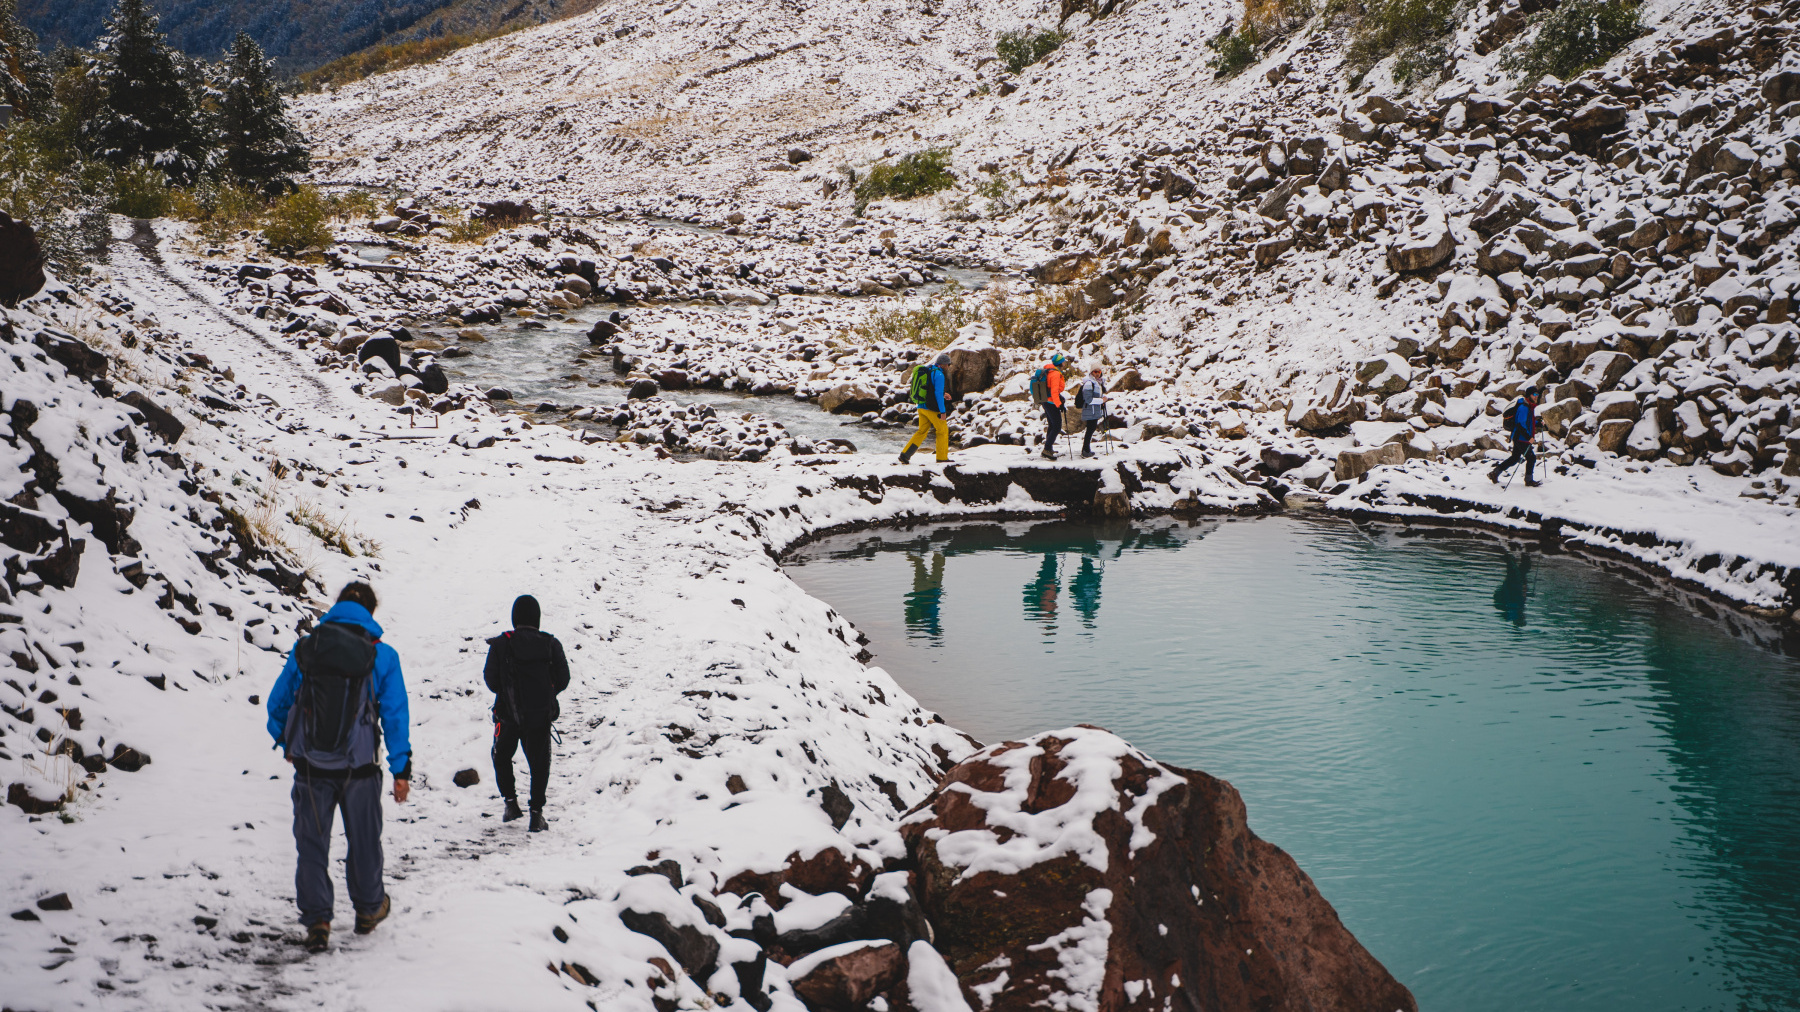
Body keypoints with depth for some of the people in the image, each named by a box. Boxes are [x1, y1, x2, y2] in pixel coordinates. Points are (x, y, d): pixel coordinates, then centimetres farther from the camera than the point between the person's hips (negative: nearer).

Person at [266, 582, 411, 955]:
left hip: (310, 767, 1)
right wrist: (401, 770, 1)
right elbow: (395, 715, -5)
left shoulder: (303, 651, -1)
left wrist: (287, 745, 27)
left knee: (312, 844, 10)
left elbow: (277, 704, 8)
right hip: (358, 769, 0)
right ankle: (368, 909, 33)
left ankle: (316, 921, 5)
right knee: (364, 841, 17)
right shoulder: (382, 656, -6)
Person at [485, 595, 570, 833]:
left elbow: (491, 680, -5)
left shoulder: (500, 645, -8)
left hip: (508, 713, 0)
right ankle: (536, 814, 4)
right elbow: (562, 680, -1)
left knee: (502, 756, 23)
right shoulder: (551, 644, -4)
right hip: (540, 715, 1)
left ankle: (511, 802, 17)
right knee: (539, 763, 9)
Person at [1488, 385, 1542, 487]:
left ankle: (1494, 473, 20)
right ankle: (1529, 481, 4)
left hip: (1518, 437, 11)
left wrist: (1538, 423, 12)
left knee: (1515, 458, 16)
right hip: (1520, 438, -11)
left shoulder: (1529, 407, 15)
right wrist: (1528, 437, -27)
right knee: (1531, 457, -6)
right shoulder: (1523, 407, -18)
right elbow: (1521, 424, -25)